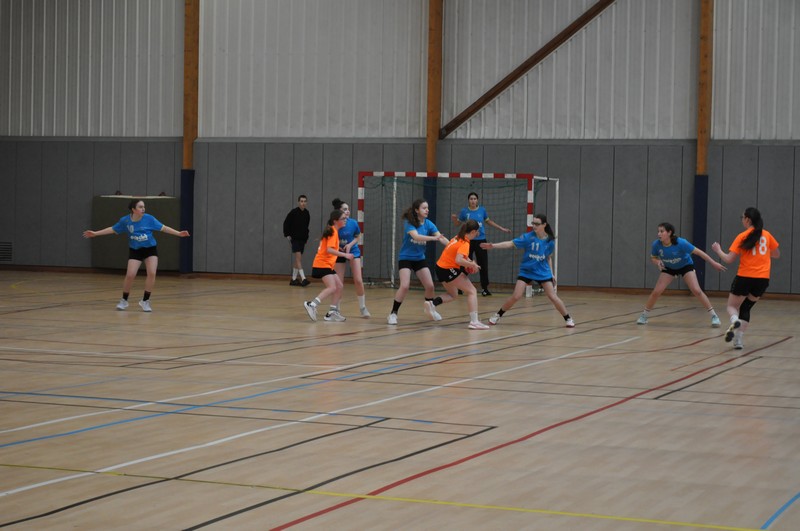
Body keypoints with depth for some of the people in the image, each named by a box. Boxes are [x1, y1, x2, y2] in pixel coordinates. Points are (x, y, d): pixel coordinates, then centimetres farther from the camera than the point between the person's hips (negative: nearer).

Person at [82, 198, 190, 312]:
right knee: (130, 275, -12)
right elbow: (112, 229, 4)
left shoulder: (149, 219, -13)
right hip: (135, 250, 0)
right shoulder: (125, 220, -10)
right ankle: (124, 300, 11)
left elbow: (163, 228, -7)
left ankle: (145, 301, 0)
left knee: (152, 273, -16)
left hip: (150, 249, 0)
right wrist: (95, 233, 3)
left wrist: (179, 233, -11)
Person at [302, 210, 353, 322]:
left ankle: (332, 312, 12)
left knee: (339, 286, 10)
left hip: (328, 264, 10)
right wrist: (345, 255, -27)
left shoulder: (332, 231, 16)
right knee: (332, 287, -21)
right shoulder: (333, 232, -13)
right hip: (323, 264, -10)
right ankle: (311, 304, -27)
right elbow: (329, 249, -24)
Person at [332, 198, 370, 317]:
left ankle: (362, 307, 10)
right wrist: (337, 247, -24)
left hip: (353, 251, 1)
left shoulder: (353, 223, -17)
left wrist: (350, 245, -18)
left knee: (358, 280, -7)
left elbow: (357, 237, 0)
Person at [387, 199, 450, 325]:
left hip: (419, 259, 5)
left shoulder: (428, 224, -5)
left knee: (430, 286, 2)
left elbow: (441, 237, -14)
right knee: (404, 286, -20)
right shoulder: (409, 222, -18)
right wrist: (433, 238, -47)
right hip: (406, 258, -5)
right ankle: (393, 314, -7)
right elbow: (416, 236, -35)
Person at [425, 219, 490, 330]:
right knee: (472, 291, -5)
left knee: (453, 294, 26)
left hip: (440, 267, 9)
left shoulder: (457, 238, 7)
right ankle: (474, 321, -16)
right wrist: (473, 265, -19)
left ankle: (432, 304, 8)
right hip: (449, 270, -9)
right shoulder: (464, 243, -18)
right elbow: (458, 260, -33)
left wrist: (468, 261, 11)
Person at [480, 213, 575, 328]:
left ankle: (568, 318, 13)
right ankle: (497, 316, 8)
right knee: (516, 296, -10)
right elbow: (511, 243, -19)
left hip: (543, 273, 1)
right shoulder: (528, 237, -14)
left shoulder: (550, 241, -6)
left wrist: (552, 273, 10)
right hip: (526, 271, -1)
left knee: (553, 297, -3)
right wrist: (493, 246, -28)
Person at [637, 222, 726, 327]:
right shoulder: (656, 244, -24)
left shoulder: (680, 243, -33)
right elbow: (653, 257, -5)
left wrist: (713, 263, -26)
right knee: (656, 292, -8)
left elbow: (698, 252, -26)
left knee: (696, 291, -17)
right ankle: (644, 315, 11)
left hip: (686, 266, -3)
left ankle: (714, 316, -6)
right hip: (669, 268, 3)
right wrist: (657, 262, -29)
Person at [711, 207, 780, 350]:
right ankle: (739, 339, 4)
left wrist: (718, 250, 9)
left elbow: (729, 259, -8)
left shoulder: (742, 237, -7)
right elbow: (777, 254, 18)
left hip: (745, 277, -4)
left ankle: (734, 321, -25)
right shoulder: (767, 235, 5)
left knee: (732, 306, 12)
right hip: (763, 279, 4)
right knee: (746, 308, 19)